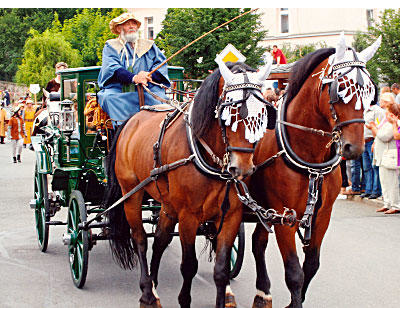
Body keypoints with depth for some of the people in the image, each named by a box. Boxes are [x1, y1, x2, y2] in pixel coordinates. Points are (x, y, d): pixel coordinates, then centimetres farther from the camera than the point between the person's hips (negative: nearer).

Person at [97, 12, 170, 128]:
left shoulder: (148, 45, 24)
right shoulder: (111, 46, 16)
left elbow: (161, 63, 10)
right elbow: (111, 67, -3)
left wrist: (149, 76, -14)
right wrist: (133, 78, -21)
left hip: (147, 90, 1)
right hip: (119, 90, -1)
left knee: (159, 97, -30)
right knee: (109, 98, -33)